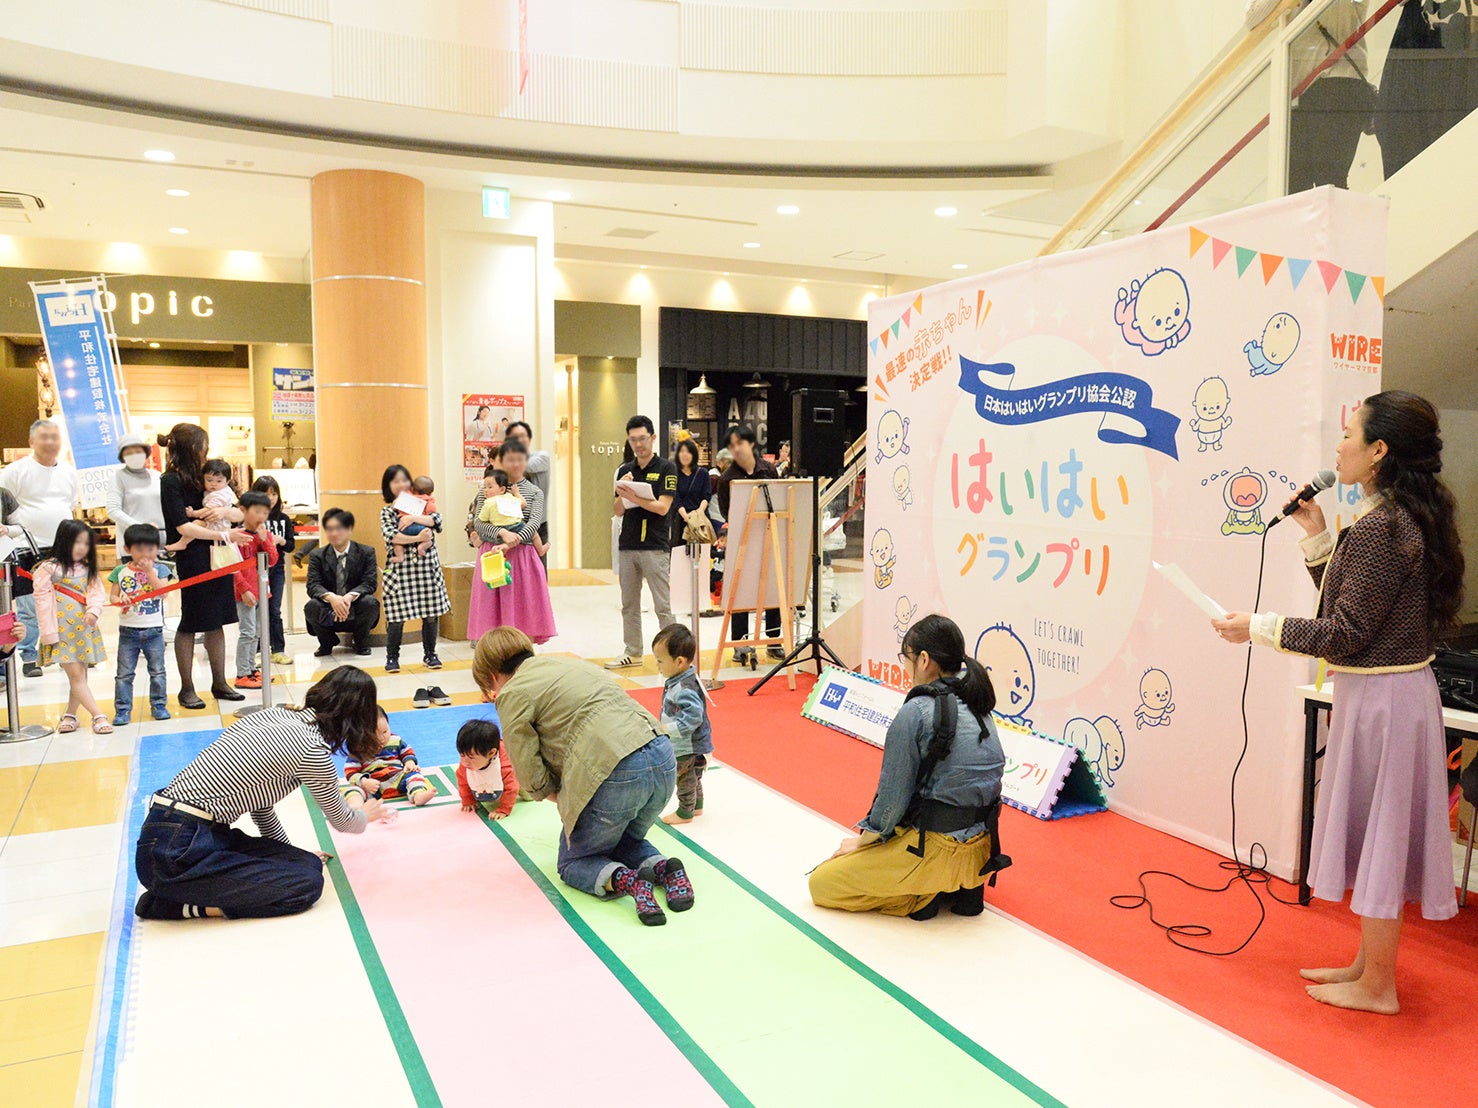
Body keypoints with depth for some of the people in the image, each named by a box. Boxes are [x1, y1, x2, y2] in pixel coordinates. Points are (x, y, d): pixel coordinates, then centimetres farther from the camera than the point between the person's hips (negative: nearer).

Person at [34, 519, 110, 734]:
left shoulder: (88, 569, 11)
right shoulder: (48, 569, -6)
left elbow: (97, 591, 3)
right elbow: (43, 601, -8)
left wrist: (94, 611, -19)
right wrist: (49, 633, -12)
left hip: (84, 629, 6)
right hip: (62, 631, -6)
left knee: (80, 675, 10)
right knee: (76, 675, -6)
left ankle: (70, 715, 23)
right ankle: (98, 716, -7)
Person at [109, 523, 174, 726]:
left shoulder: (160, 569, -1)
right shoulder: (120, 571, 2)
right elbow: (112, 595, 3)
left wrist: (149, 571, -17)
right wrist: (119, 600, -19)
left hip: (154, 629, -1)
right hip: (128, 630, 1)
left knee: (157, 671, 8)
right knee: (124, 673, 4)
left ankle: (159, 705, 20)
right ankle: (122, 710, 11)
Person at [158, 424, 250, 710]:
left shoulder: (203, 477, 14)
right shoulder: (171, 481, -7)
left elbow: (239, 513, 13)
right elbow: (183, 527, -16)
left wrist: (224, 511, -9)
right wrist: (225, 535, -19)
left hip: (216, 556, 6)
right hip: (192, 560, -6)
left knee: (217, 620, 10)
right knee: (190, 623, 1)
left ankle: (219, 683, 17)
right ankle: (186, 688, 11)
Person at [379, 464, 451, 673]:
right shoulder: (386, 511, 6)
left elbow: (437, 519, -4)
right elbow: (390, 535, -10)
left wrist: (414, 517, -14)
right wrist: (416, 538, -17)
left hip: (426, 564, 2)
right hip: (399, 567, -2)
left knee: (431, 613, 4)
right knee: (397, 615, -2)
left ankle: (430, 654, 18)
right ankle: (392, 657, 11)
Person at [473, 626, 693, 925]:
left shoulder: (512, 694, 4)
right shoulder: (568, 663, 27)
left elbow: (533, 779, -1)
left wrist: (566, 799, 15)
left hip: (616, 776, -7)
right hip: (663, 760, 8)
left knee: (572, 863, 18)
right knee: (624, 842, 32)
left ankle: (626, 881, -9)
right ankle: (664, 868, 5)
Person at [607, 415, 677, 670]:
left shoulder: (666, 468, -2)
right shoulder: (624, 470, 13)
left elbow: (662, 506, -11)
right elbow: (618, 511, 10)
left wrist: (634, 496, -20)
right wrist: (623, 494, -9)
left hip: (656, 546, -5)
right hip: (627, 546, 5)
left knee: (663, 606, -3)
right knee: (629, 605, 11)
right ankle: (632, 653, 21)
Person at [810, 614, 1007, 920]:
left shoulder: (915, 713, -19)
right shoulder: (978, 709, 5)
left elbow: (893, 797, -15)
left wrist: (861, 840, 3)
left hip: (934, 848, -8)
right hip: (980, 850, 8)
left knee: (821, 883, 5)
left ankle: (921, 894, -3)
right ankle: (963, 886, 12)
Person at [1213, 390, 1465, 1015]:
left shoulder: (1381, 527, -21)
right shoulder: (1400, 519, 10)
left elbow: (1346, 632, -21)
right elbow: (1349, 605, 13)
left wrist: (1258, 628, -14)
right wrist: (1316, 535, 9)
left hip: (1382, 698, -10)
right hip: (1385, 690, 10)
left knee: (1376, 831, 2)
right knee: (1378, 832, 18)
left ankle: (1376, 988, 17)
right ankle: (1369, 963, 33)